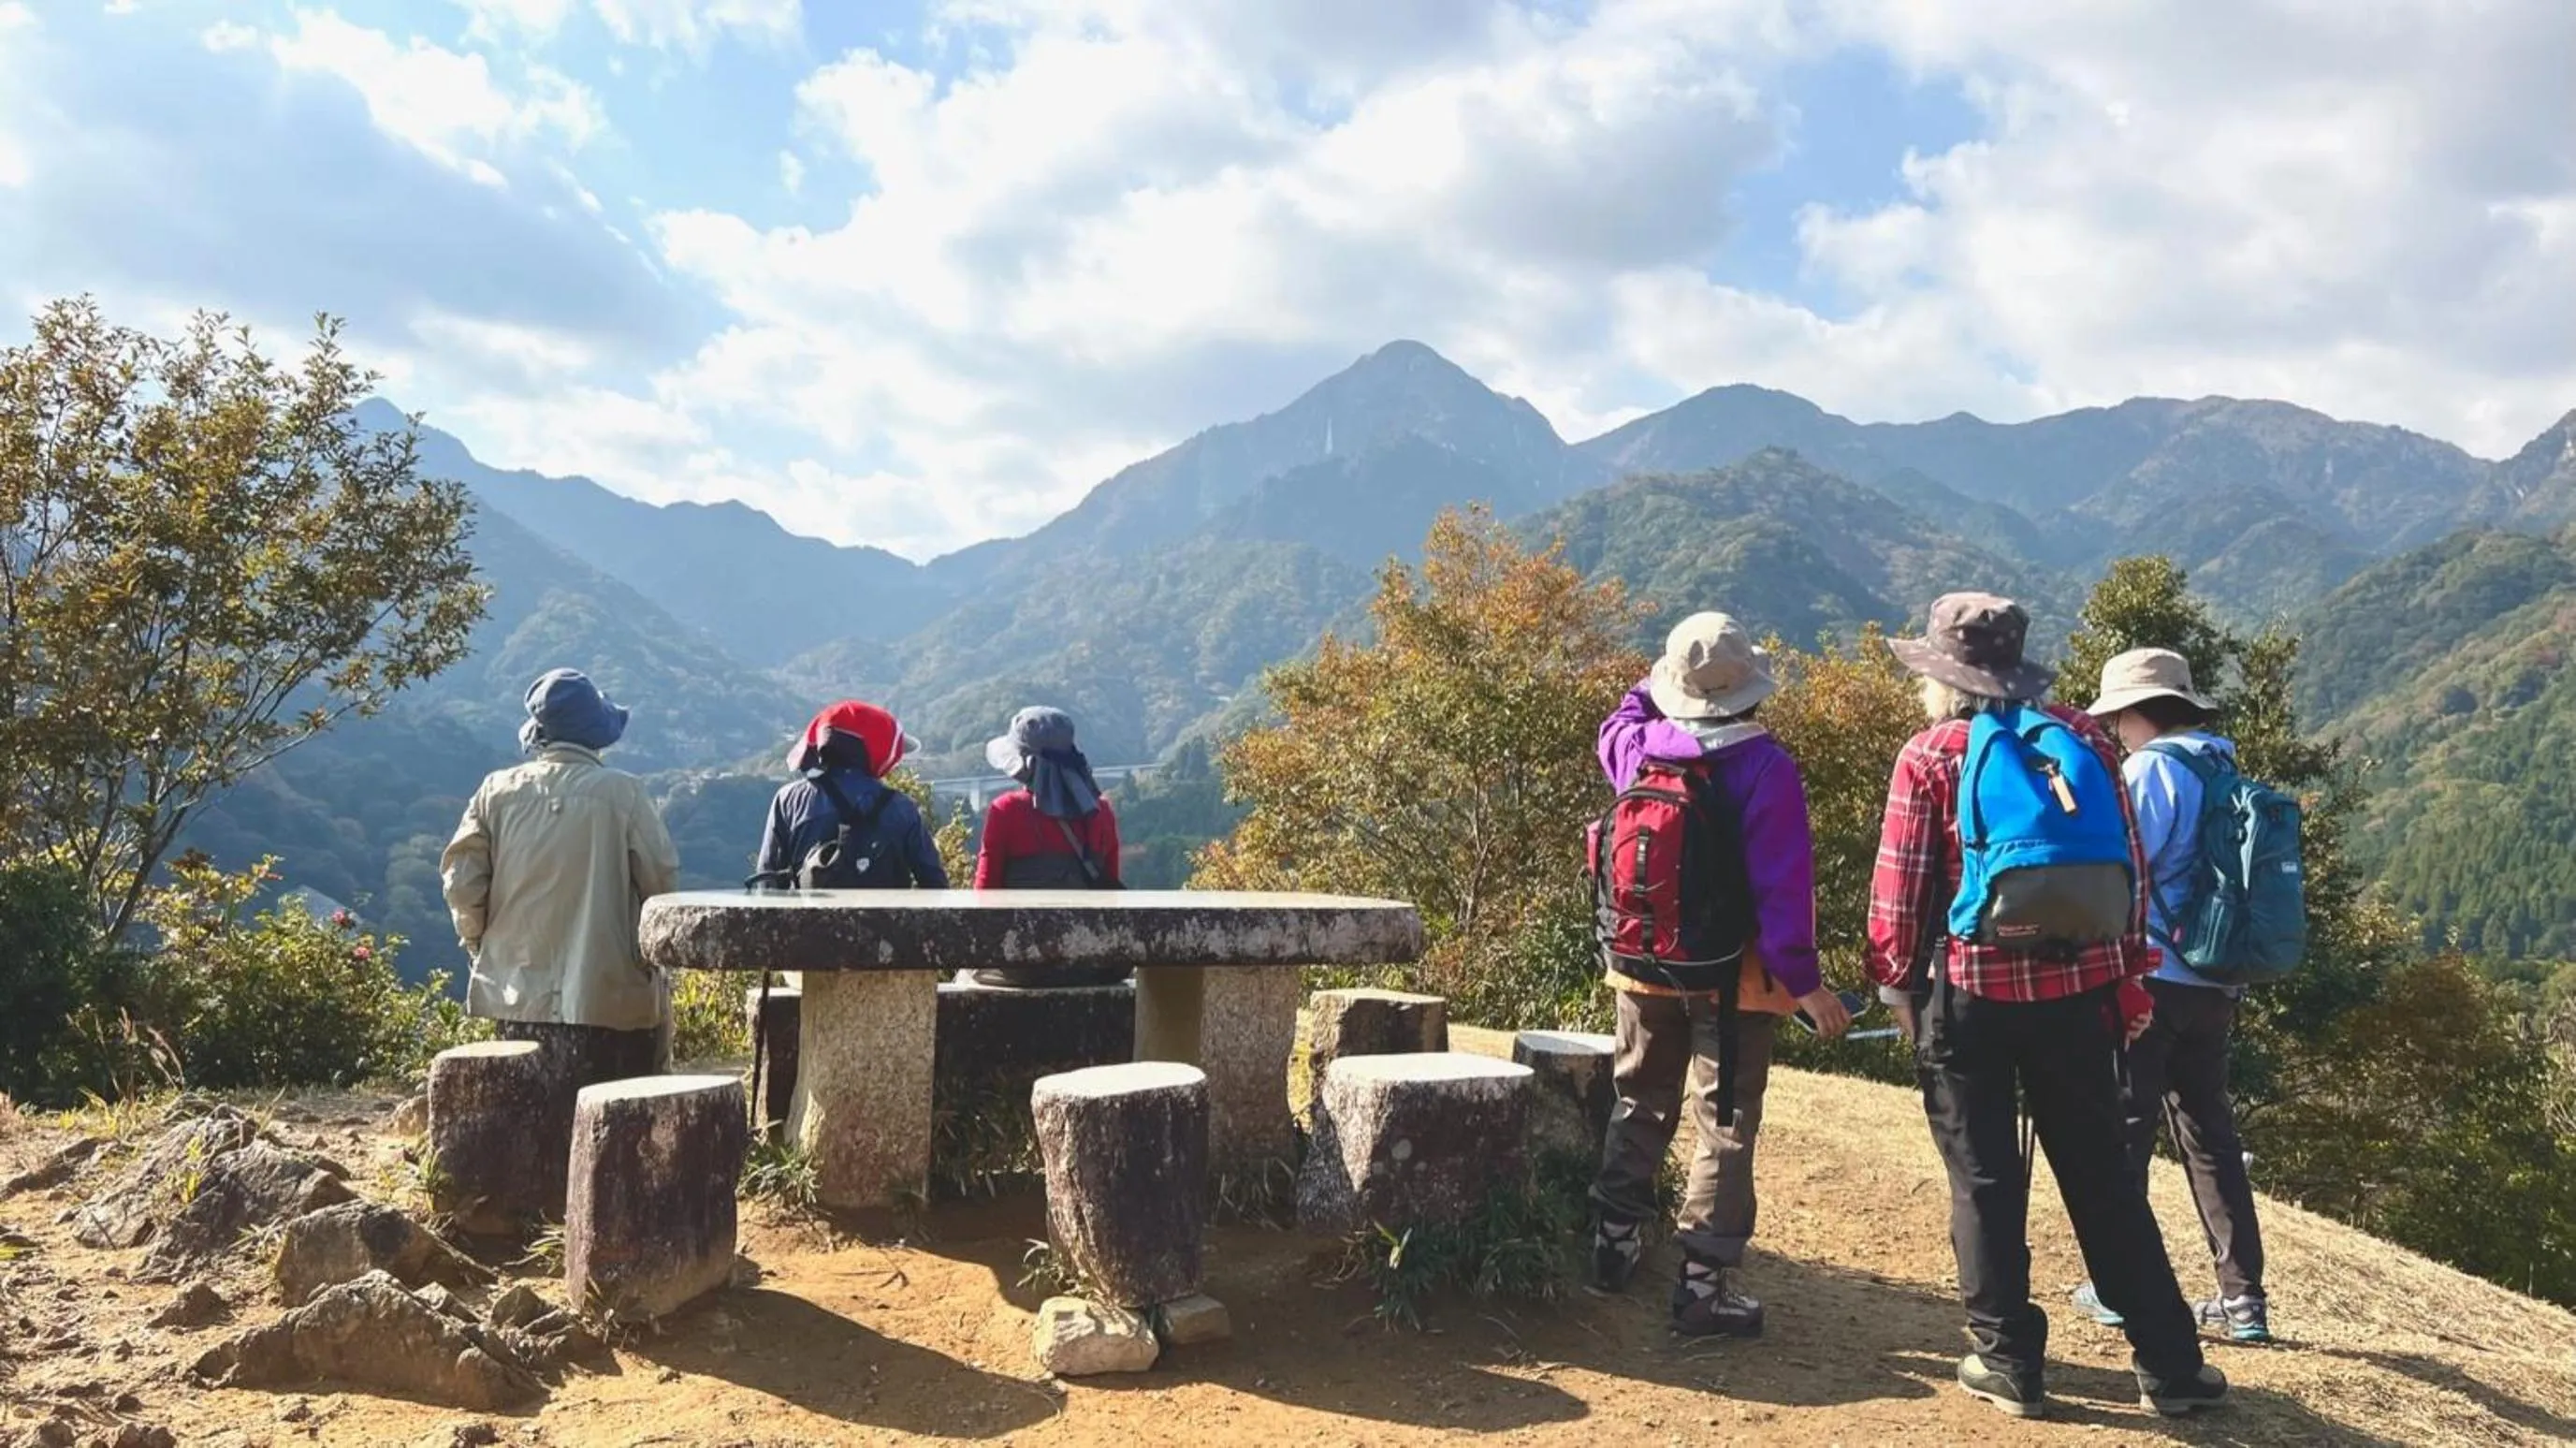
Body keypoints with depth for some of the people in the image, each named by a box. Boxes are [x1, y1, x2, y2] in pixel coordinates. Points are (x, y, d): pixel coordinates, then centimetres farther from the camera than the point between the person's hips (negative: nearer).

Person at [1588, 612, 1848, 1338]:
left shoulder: (1637, 749, -5)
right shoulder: (1766, 768, -18)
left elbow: (1618, 725, 23)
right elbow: (1782, 885, -19)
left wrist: (1660, 683, 24)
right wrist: (1804, 981, -13)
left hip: (1646, 968, 5)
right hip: (1733, 977, -5)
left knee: (1639, 1105, 20)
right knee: (1725, 1128, 4)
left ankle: (1613, 1245, 30)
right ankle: (1704, 1285, 6)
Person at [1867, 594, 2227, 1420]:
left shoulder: (1931, 755, -7)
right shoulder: (2084, 739, 5)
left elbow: (1900, 889, -9)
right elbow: (2130, 868, 6)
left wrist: (1896, 982, 4)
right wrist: (2128, 975, 14)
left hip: (1970, 994, -4)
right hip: (2079, 989, 4)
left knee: (1985, 1181, 9)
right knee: (2103, 1177, 15)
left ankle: (2008, 1363, 16)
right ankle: (2168, 1364, 21)